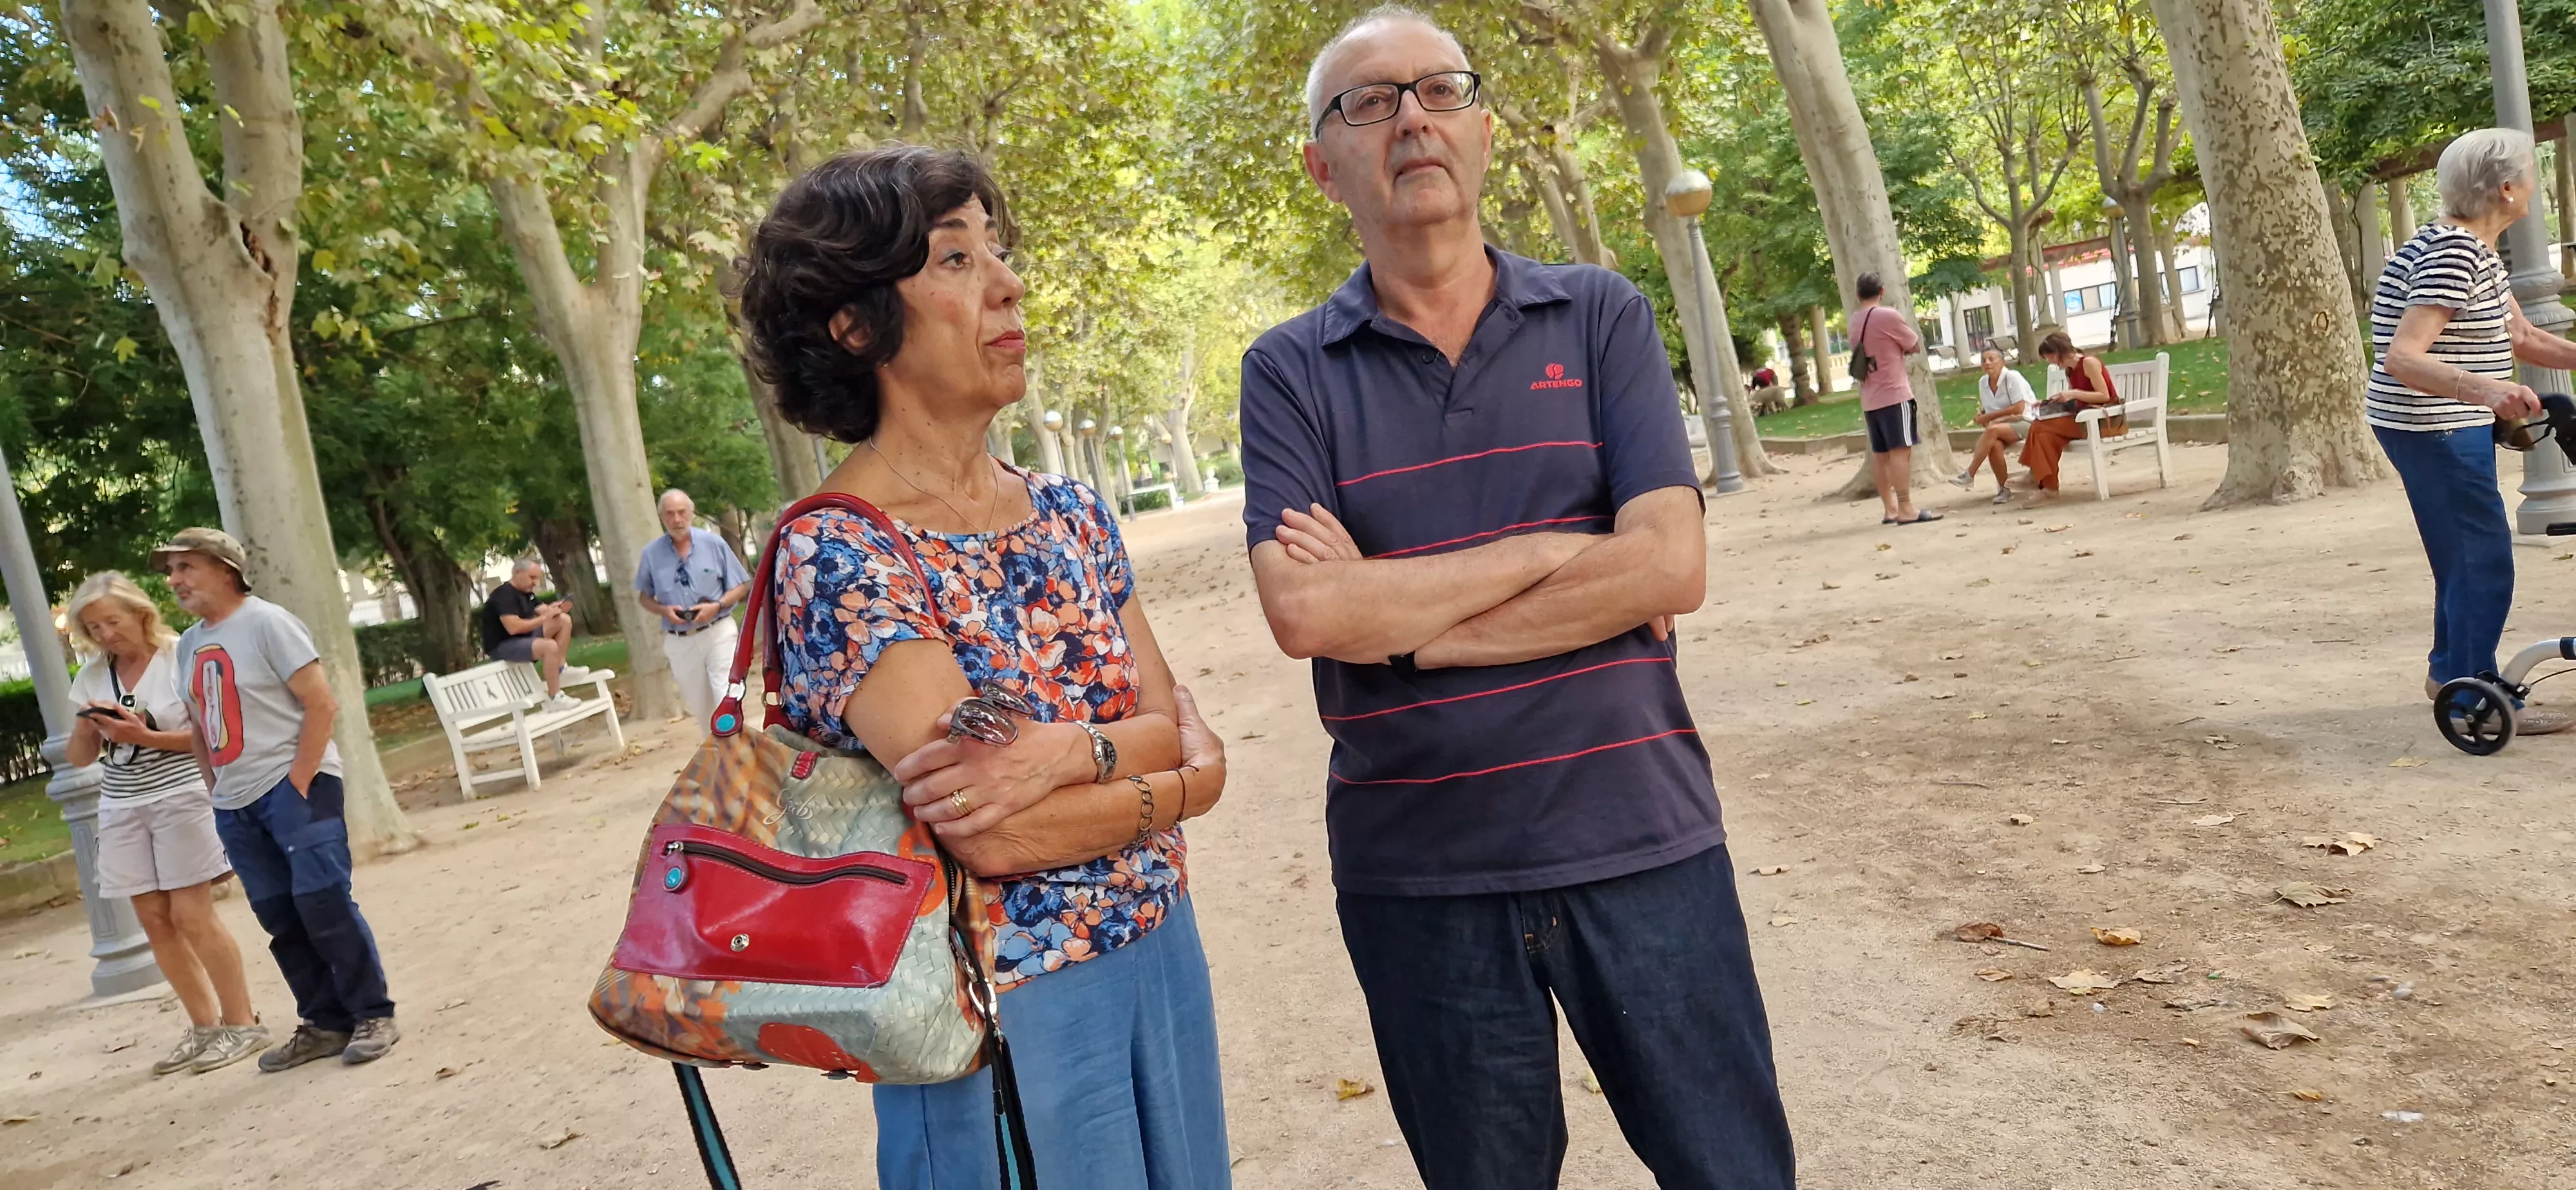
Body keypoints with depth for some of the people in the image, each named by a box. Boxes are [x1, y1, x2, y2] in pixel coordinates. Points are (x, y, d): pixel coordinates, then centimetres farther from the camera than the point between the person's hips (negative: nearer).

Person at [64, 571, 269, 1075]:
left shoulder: (181, 657, -7)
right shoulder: (91, 677, 8)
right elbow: (78, 758, 11)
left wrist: (145, 737, -21)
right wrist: (87, 729, -10)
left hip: (182, 797, -5)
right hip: (122, 808, 6)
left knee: (192, 915, -8)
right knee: (155, 921, 5)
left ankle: (243, 1024, 2)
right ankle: (205, 1025, 15)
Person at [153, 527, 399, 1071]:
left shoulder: (266, 622, -9)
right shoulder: (189, 644, 13)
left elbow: (323, 705, -14)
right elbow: (199, 729, 21)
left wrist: (297, 786, -16)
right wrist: (219, 792, 11)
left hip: (294, 787, -7)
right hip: (235, 804, 7)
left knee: (323, 905, -9)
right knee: (280, 918, 9)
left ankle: (373, 1016, 2)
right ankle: (324, 1023, 18)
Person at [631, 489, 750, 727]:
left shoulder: (714, 543, -4)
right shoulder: (651, 553, 0)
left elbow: (741, 587, 1)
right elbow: (644, 597, 11)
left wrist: (716, 606, -16)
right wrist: (664, 610, -10)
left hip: (718, 633, -2)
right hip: (680, 642, 2)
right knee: (699, 707, 12)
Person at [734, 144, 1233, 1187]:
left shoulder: (1069, 511, 4)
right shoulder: (835, 556, -16)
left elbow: (1185, 730, -1)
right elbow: (996, 837, -23)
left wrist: (1069, 750, -21)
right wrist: (1170, 784, -9)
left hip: (1164, 950, 6)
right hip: (1007, 1002, -6)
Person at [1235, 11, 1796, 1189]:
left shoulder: (1600, 316, 1)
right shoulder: (1289, 372, -1)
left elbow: (1671, 566, -12)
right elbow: (1304, 613, -15)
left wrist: (1393, 616, -14)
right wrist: (1552, 552, -14)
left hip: (1642, 847, 0)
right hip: (1416, 878, 0)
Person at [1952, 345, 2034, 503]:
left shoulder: (2012, 377, -11)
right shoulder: (1982, 382, 7)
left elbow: (2019, 408, -17)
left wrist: (1989, 417, -17)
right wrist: (1981, 415, -7)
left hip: (2022, 422, -5)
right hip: (2000, 426, 5)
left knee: (1992, 430, -35)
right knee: (1994, 445, -32)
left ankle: (1969, 475, -32)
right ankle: (2003, 489, -23)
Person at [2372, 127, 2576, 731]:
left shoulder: (2476, 249, 11)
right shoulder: (2453, 252, -21)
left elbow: (2520, 337, 17)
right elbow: (2402, 358, -30)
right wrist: (2483, 389, -43)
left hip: (2452, 426, 11)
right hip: (2435, 428, -11)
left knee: (2467, 553, 20)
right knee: (2483, 559, -5)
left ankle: (2450, 672, 33)